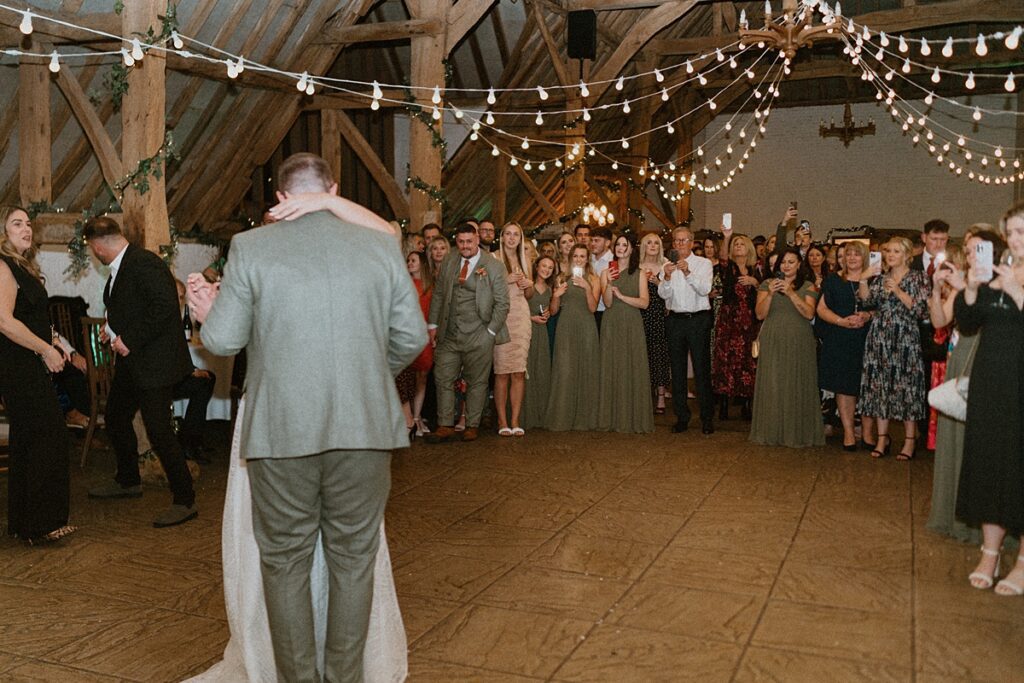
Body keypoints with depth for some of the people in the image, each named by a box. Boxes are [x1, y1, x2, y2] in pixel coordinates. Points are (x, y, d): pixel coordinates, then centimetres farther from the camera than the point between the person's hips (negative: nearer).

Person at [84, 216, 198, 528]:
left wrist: (130, 341, -24)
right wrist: (114, 328, 14)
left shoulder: (145, 263, -19)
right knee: (116, 420, 22)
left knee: (159, 430, -10)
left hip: (154, 361, -11)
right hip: (130, 362, 11)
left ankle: (184, 501, 1)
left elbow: (164, 307, -29)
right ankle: (128, 481, 42)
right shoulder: (119, 269, 11)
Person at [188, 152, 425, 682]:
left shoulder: (250, 248, -2)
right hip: (363, 428, 2)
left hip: (281, 432, -1)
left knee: (285, 561, 13)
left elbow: (223, 341, -1)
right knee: (353, 559, 14)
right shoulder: (380, 245, 3)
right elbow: (412, 336, 4)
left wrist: (209, 312, 20)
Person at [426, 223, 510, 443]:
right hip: (448, 334, 4)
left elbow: (502, 303, -2)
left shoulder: (493, 267, -4)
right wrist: (433, 324, 8)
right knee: (443, 379, 4)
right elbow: (438, 295, 13)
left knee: (477, 382, 4)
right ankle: (445, 426, 12)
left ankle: (472, 426, 16)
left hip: (478, 336, -4)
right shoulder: (449, 262, 8)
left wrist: (491, 332, -6)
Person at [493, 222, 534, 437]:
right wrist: (506, 280, -14)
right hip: (500, 317, -4)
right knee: (502, 371, -5)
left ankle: (515, 420, 3)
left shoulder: (524, 261, 17)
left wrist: (529, 285, 4)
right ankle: (502, 421, 1)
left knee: (519, 371, -1)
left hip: (521, 317, 4)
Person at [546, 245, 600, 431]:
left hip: (586, 327, -1)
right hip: (566, 327, 1)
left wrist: (587, 288, -17)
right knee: (564, 370, -4)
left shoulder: (593, 280, 6)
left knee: (585, 370, 0)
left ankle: (584, 418, 7)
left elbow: (593, 307, -4)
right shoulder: (563, 278, 10)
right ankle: (562, 418, 2)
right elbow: (555, 309, 9)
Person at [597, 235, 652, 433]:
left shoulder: (639, 274, 5)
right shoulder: (607, 273, 7)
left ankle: (633, 419, 6)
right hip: (612, 325, 1)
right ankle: (613, 418, 8)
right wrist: (609, 283, -19)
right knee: (612, 369, 1)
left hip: (632, 327, -1)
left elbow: (644, 302, -5)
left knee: (633, 369, -1)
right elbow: (607, 303, -4)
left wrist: (621, 295, -11)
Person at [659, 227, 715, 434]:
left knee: (702, 369, -2)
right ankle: (682, 417, 16)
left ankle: (707, 418, 6)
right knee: (677, 370, 7)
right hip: (675, 320, 3)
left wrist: (688, 273, -26)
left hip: (698, 319, -3)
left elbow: (705, 289, -13)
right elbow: (663, 294, -2)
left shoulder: (704, 263, 2)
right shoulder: (668, 265, 9)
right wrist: (667, 277, -21)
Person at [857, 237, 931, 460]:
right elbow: (867, 301, 2)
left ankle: (910, 441, 4)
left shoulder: (919, 278, 1)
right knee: (879, 386, 3)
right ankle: (882, 438, 11)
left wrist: (899, 292, -15)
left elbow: (921, 309, -8)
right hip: (880, 339, 4)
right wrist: (864, 280, -11)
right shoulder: (879, 278, 14)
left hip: (906, 340, -4)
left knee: (906, 387, -4)